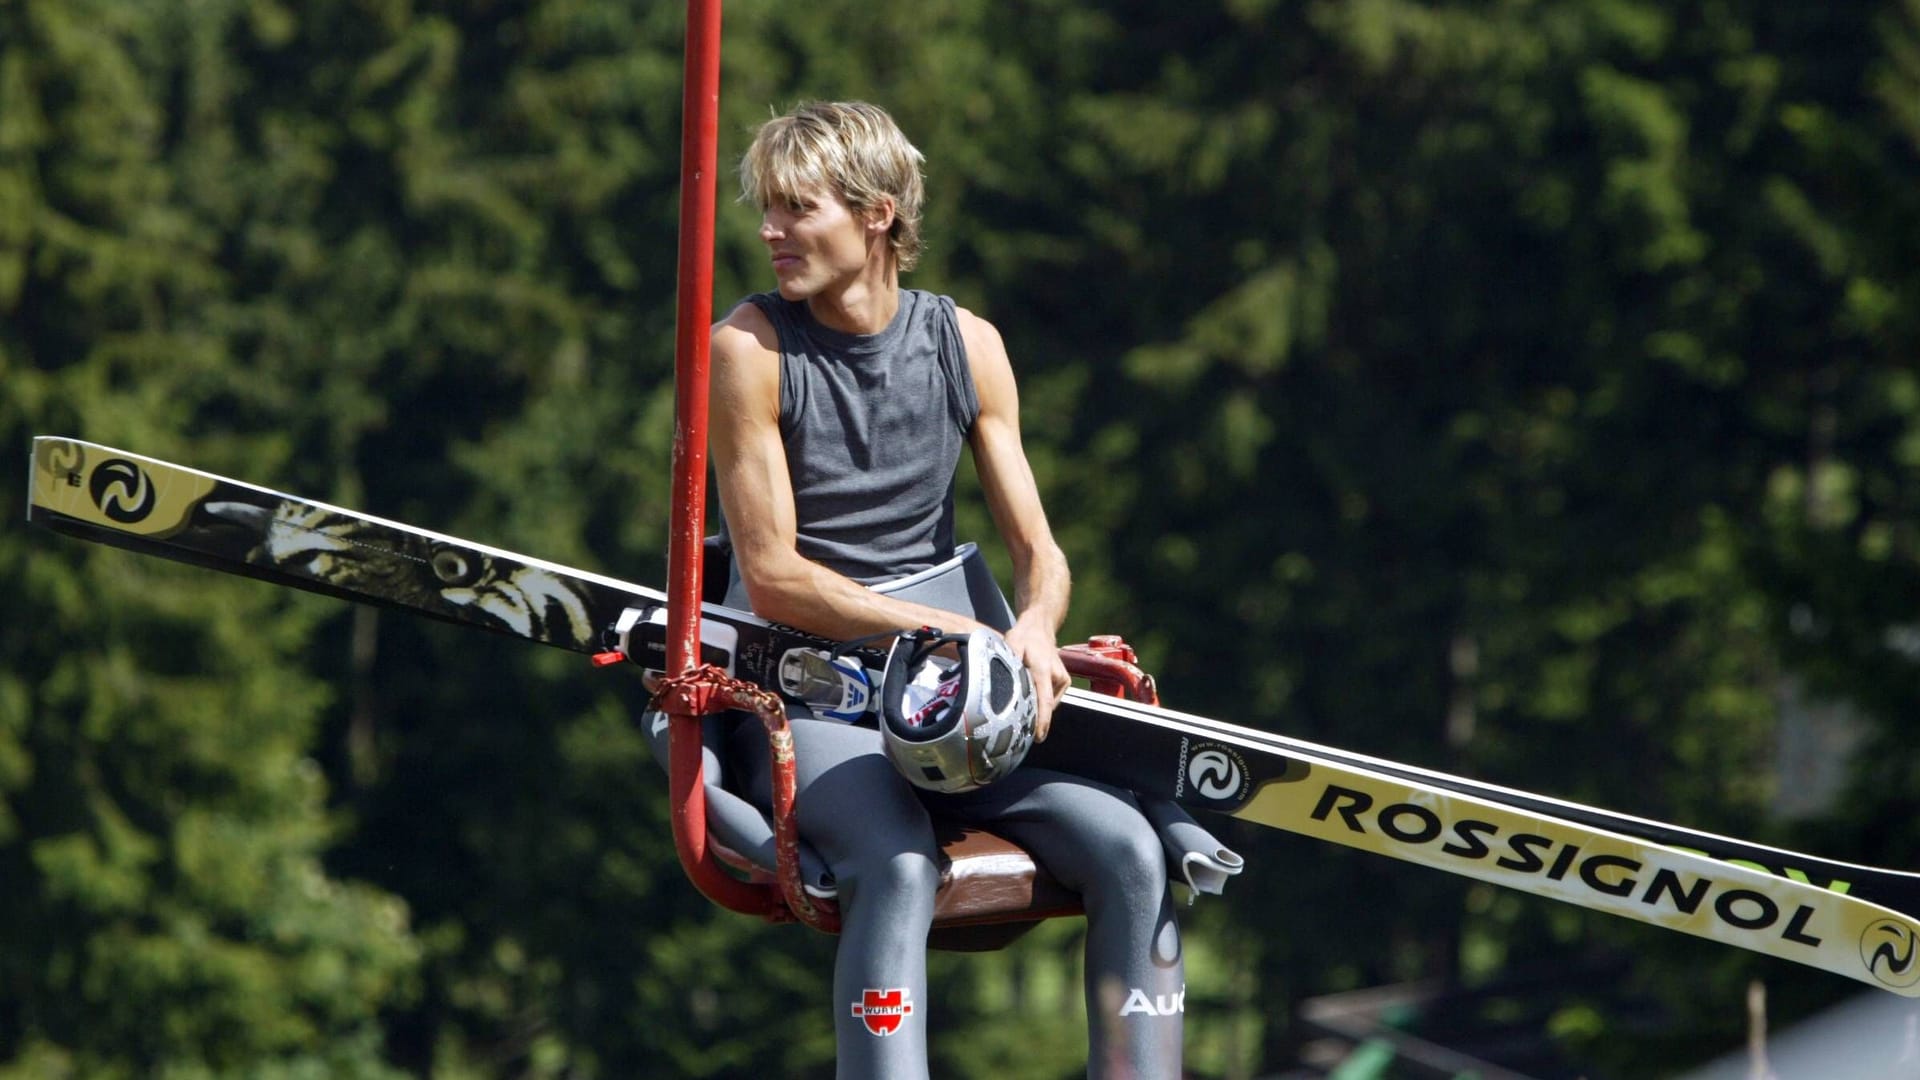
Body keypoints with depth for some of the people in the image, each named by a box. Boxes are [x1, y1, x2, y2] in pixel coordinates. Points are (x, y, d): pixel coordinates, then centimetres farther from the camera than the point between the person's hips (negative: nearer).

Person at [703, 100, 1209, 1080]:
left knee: (1127, 850, -17)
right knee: (898, 868, -34)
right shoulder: (750, 349, -6)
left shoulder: (965, 346, 6)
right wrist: (956, 632, -17)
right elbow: (773, 576, -10)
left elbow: (1037, 551, 7)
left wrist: (1033, 629, -18)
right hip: (802, 695, -5)